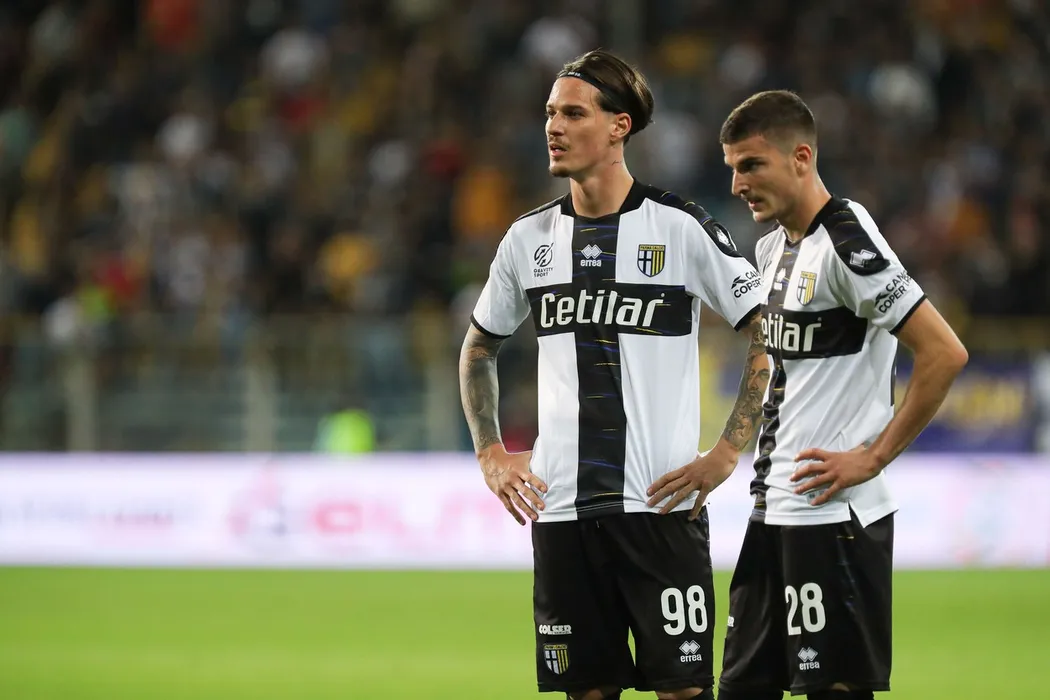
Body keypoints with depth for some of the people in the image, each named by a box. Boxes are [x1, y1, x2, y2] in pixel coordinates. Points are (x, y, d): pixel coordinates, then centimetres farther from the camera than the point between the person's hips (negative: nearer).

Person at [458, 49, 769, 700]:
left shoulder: (681, 228, -5)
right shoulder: (530, 238, 9)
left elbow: (772, 337, -3)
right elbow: (478, 348, 25)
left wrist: (725, 452, -8)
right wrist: (490, 452, 13)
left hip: (661, 502, -4)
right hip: (561, 509, 4)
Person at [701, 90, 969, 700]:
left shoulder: (846, 244, -15)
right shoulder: (774, 247, 14)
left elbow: (945, 354, -21)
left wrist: (872, 458, -17)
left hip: (833, 514, -10)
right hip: (772, 511, 10)